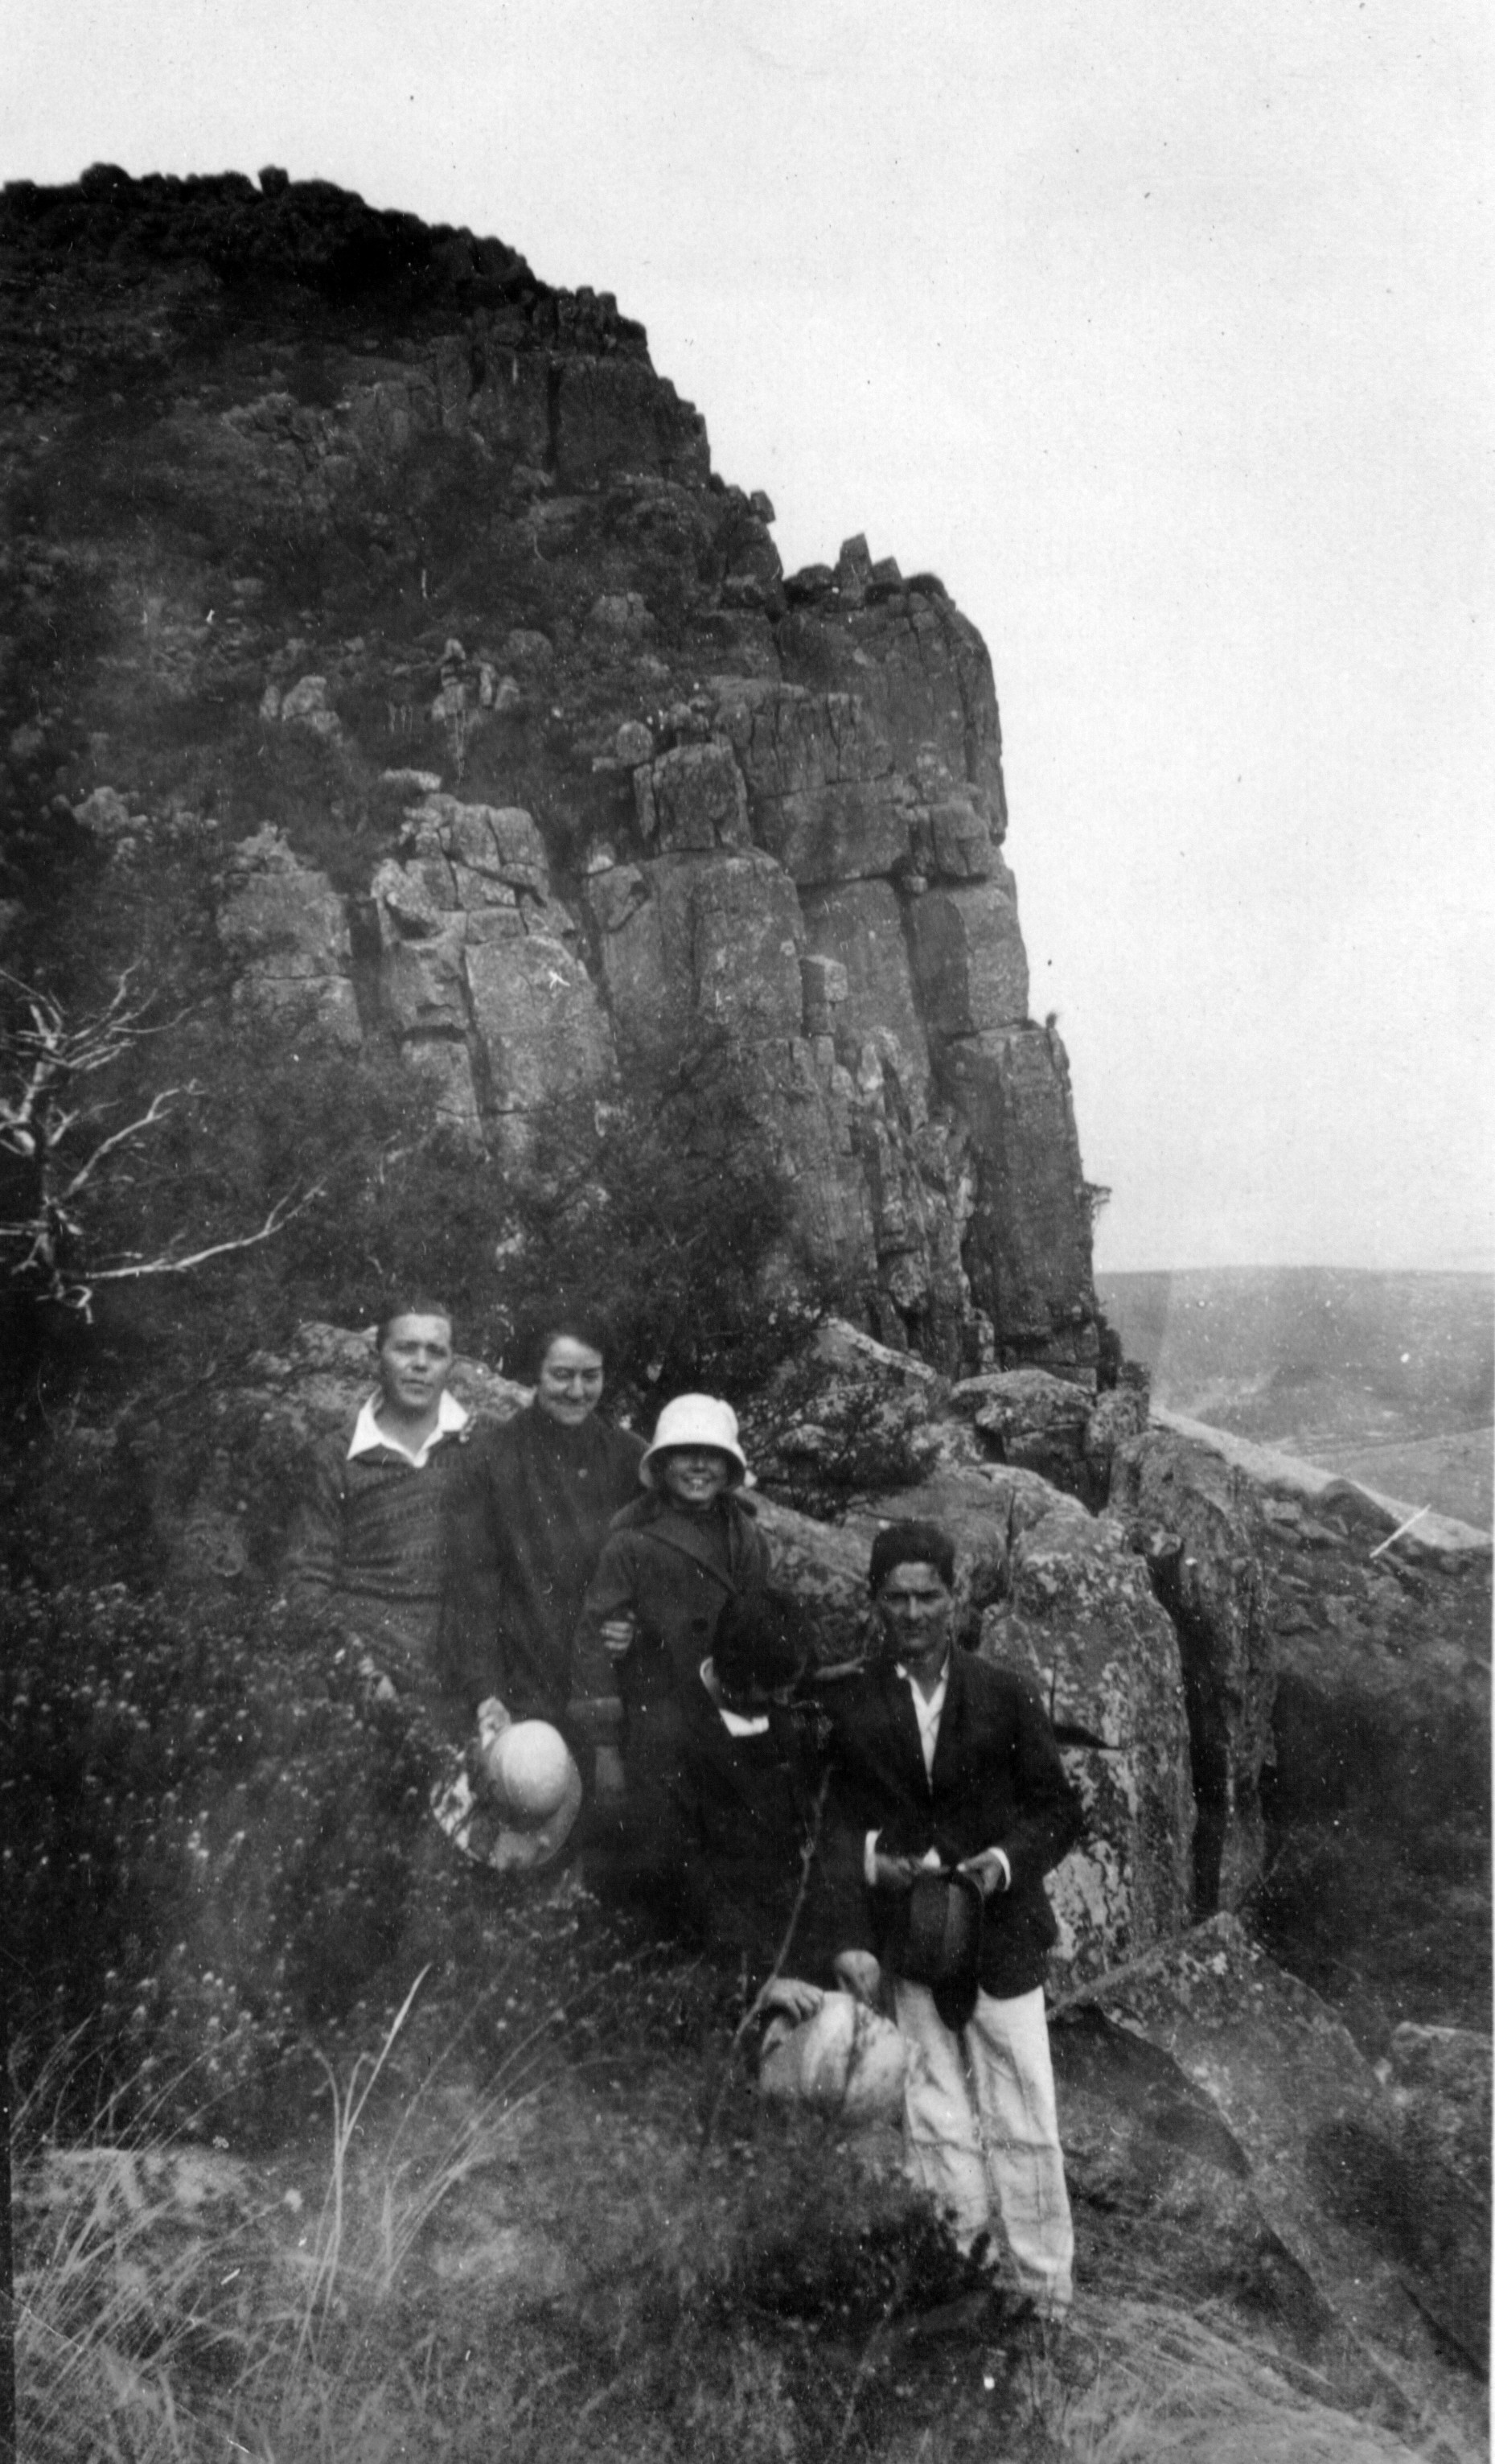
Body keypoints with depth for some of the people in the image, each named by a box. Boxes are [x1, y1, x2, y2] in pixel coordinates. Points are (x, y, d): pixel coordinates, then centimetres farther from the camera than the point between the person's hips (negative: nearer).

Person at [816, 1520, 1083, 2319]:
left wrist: (1006, 1861, -12)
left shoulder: (1004, 1694, 0)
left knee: (1023, 2124, 5)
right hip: (903, 1943, 0)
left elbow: (1058, 1808, 4)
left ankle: (1044, 2293, 20)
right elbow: (827, 1811, 8)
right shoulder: (844, 1702, 0)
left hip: (1000, 1936, 0)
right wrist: (870, 1855, -10)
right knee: (937, 2124, 7)